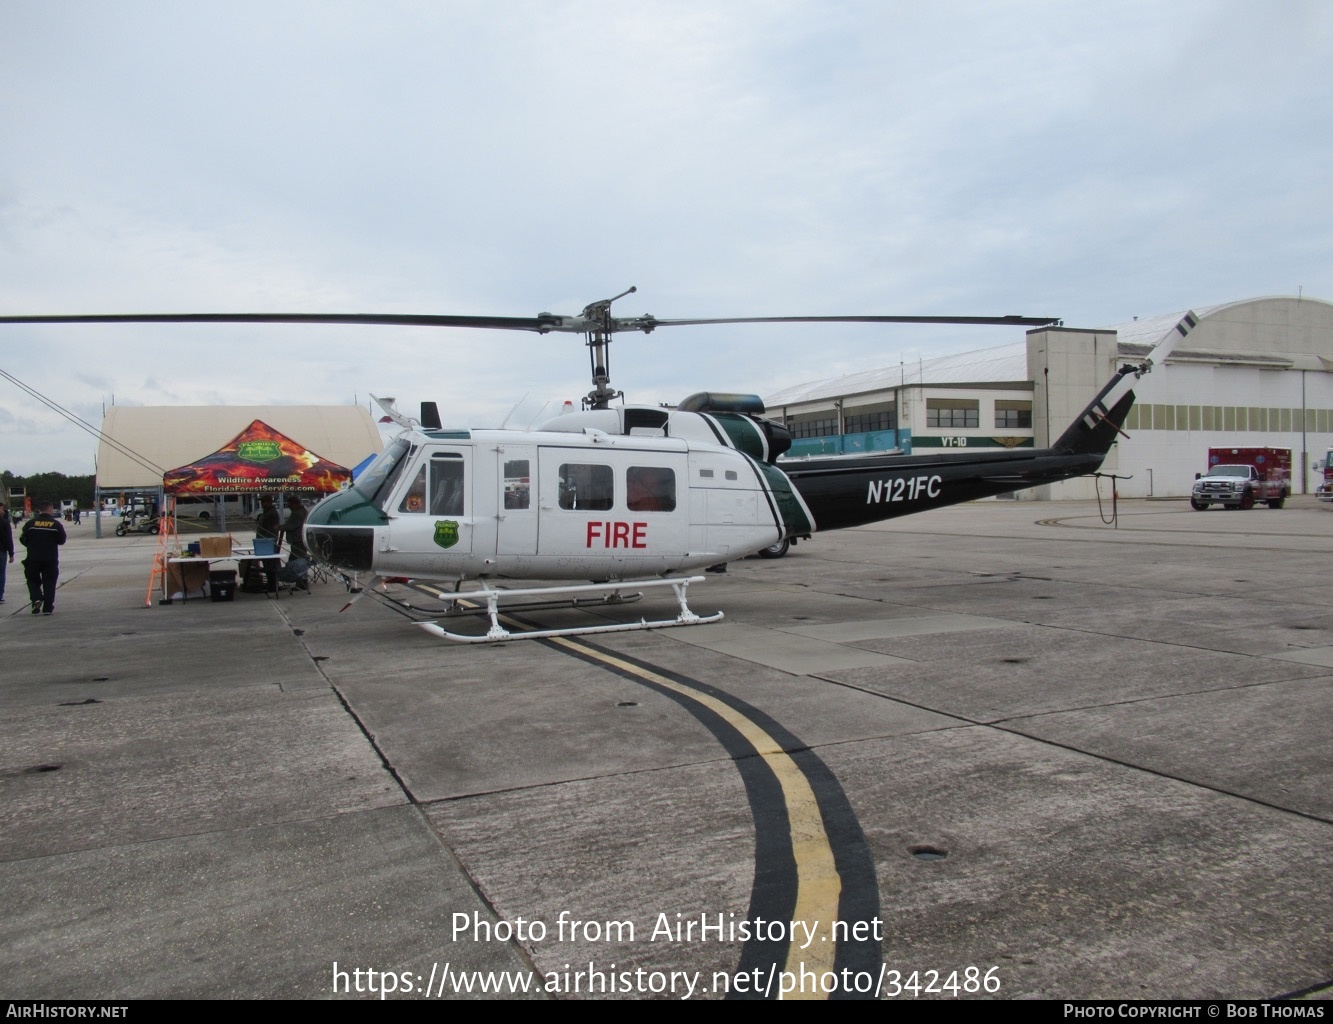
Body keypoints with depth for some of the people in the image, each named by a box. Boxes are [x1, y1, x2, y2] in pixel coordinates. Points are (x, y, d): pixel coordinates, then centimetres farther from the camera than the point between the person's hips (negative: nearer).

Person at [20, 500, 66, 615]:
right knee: (49, 582, 7)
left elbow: (23, 539, 2)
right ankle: (47, 608, 6)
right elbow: (61, 540, -2)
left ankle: (36, 599, -7)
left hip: (33, 558, 1)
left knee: (33, 580, 16)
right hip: (51, 558, -1)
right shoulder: (56, 524, -6)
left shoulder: (30, 523, -3)